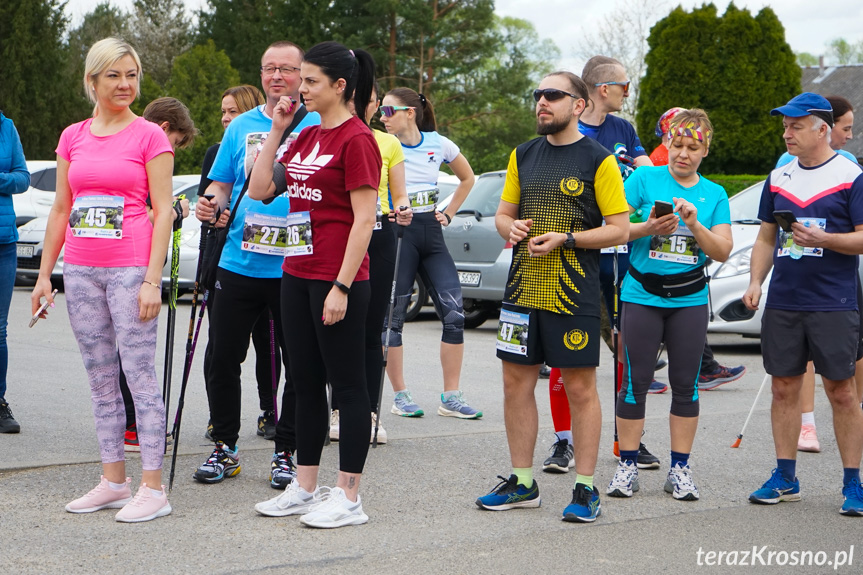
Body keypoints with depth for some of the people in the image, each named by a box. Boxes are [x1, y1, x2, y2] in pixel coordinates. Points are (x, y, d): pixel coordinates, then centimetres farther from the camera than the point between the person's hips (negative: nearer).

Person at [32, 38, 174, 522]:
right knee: (101, 381, 9)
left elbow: (164, 211, -6)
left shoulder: (150, 136, -2)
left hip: (130, 269, -5)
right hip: (81, 270, 5)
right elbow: (60, 210, 16)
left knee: (141, 377, -6)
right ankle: (114, 482, 17)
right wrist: (45, 274, 12)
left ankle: (153, 489, -4)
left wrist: (152, 279, -13)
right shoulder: (73, 137, 12)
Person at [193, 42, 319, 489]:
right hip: (239, 264, 3)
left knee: (300, 367, 3)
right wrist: (210, 203, -6)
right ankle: (224, 448, 19)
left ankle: (285, 452, 17)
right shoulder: (241, 126, 12)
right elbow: (222, 182, 15)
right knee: (221, 360, 4)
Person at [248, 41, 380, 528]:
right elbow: (260, 189, 14)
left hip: (338, 281, -9)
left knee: (347, 383, -1)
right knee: (306, 382, 13)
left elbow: (364, 221, -16)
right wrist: (277, 130, 9)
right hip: (298, 274, 9)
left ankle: (349, 497, 4)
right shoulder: (307, 137, 14)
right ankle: (305, 488, 21)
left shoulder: (357, 139, -12)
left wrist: (341, 286, -19)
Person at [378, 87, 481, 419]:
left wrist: (448, 214, 12)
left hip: (430, 233, 3)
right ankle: (400, 396, 10)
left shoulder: (439, 144, 6)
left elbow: (467, 179, 21)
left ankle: (451, 397, 2)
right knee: (392, 316, -1)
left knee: (454, 312, -4)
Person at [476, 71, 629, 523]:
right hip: (522, 289, 6)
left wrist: (565, 239, -17)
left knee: (580, 388, 0)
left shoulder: (598, 160, -4)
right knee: (516, 383, 8)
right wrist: (511, 228, -4)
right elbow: (503, 214, 20)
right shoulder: (523, 156, 13)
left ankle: (585, 488, 8)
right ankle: (522, 483, 19)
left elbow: (619, 230, -6)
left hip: (573, 296, -5)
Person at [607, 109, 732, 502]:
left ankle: (679, 469, 12)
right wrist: (649, 228, -20)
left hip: (690, 299, 2)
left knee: (685, 383, 4)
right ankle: (627, 467, 7)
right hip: (642, 296, -2)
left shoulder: (715, 194, 8)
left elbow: (723, 251, 1)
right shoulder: (645, 179, 1)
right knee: (636, 381, -2)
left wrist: (694, 225, -14)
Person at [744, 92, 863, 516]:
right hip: (782, 303, 5)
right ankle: (785, 478, 17)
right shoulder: (778, 179, 13)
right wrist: (755, 283, 5)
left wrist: (823, 239, -21)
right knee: (784, 388, 8)